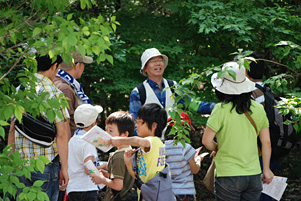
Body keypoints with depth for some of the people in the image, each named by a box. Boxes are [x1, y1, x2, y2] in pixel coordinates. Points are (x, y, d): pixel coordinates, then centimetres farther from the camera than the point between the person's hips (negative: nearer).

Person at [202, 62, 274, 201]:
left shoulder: (221, 110, -10)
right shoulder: (258, 109, 3)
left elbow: (206, 141, -12)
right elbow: (266, 142, 8)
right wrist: (266, 169, 17)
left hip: (228, 175, -4)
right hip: (254, 175, 4)